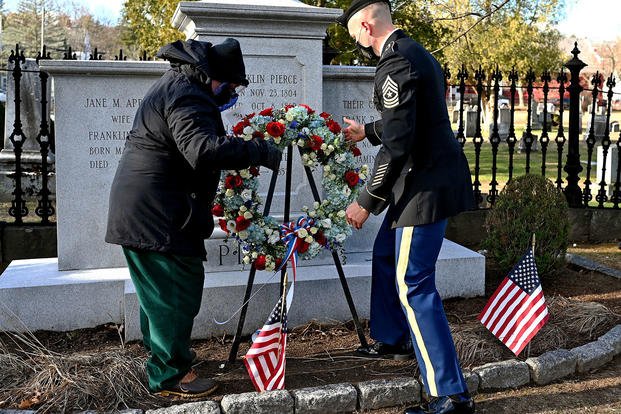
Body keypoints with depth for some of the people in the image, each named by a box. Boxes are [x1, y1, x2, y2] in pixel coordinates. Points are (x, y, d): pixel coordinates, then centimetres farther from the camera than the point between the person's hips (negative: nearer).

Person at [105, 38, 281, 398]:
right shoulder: (188, 98, -20)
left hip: (139, 209, 11)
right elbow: (205, 150, -35)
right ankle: (170, 375, 5)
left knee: (159, 288, 21)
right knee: (176, 289, -4)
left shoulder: (177, 84, 16)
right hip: (157, 215, -11)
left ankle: (164, 354, 36)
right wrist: (262, 152, -29)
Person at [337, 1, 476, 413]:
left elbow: (397, 143, -23)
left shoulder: (396, 64, -17)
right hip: (427, 178, 11)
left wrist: (366, 201, -15)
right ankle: (392, 337, 44)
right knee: (386, 255, 25)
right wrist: (366, 131, 38)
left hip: (425, 186, -11)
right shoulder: (416, 53, 15)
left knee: (414, 286, -8)